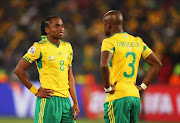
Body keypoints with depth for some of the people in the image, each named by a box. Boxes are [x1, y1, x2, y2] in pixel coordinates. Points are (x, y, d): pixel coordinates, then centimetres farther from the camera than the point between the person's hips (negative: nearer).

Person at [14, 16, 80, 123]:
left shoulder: (67, 47, 14)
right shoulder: (40, 47, -6)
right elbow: (19, 70, -6)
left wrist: (76, 103, 11)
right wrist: (35, 91, -6)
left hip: (66, 101, 6)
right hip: (48, 100, -6)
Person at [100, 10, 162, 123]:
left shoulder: (109, 42, -7)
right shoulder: (137, 42, 15)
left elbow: (104, 65, -25)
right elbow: (157, 64, 18)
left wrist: (107, 87, -12)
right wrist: (143, 86, 16)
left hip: (118, 97, -7)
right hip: (135, 96, 7)